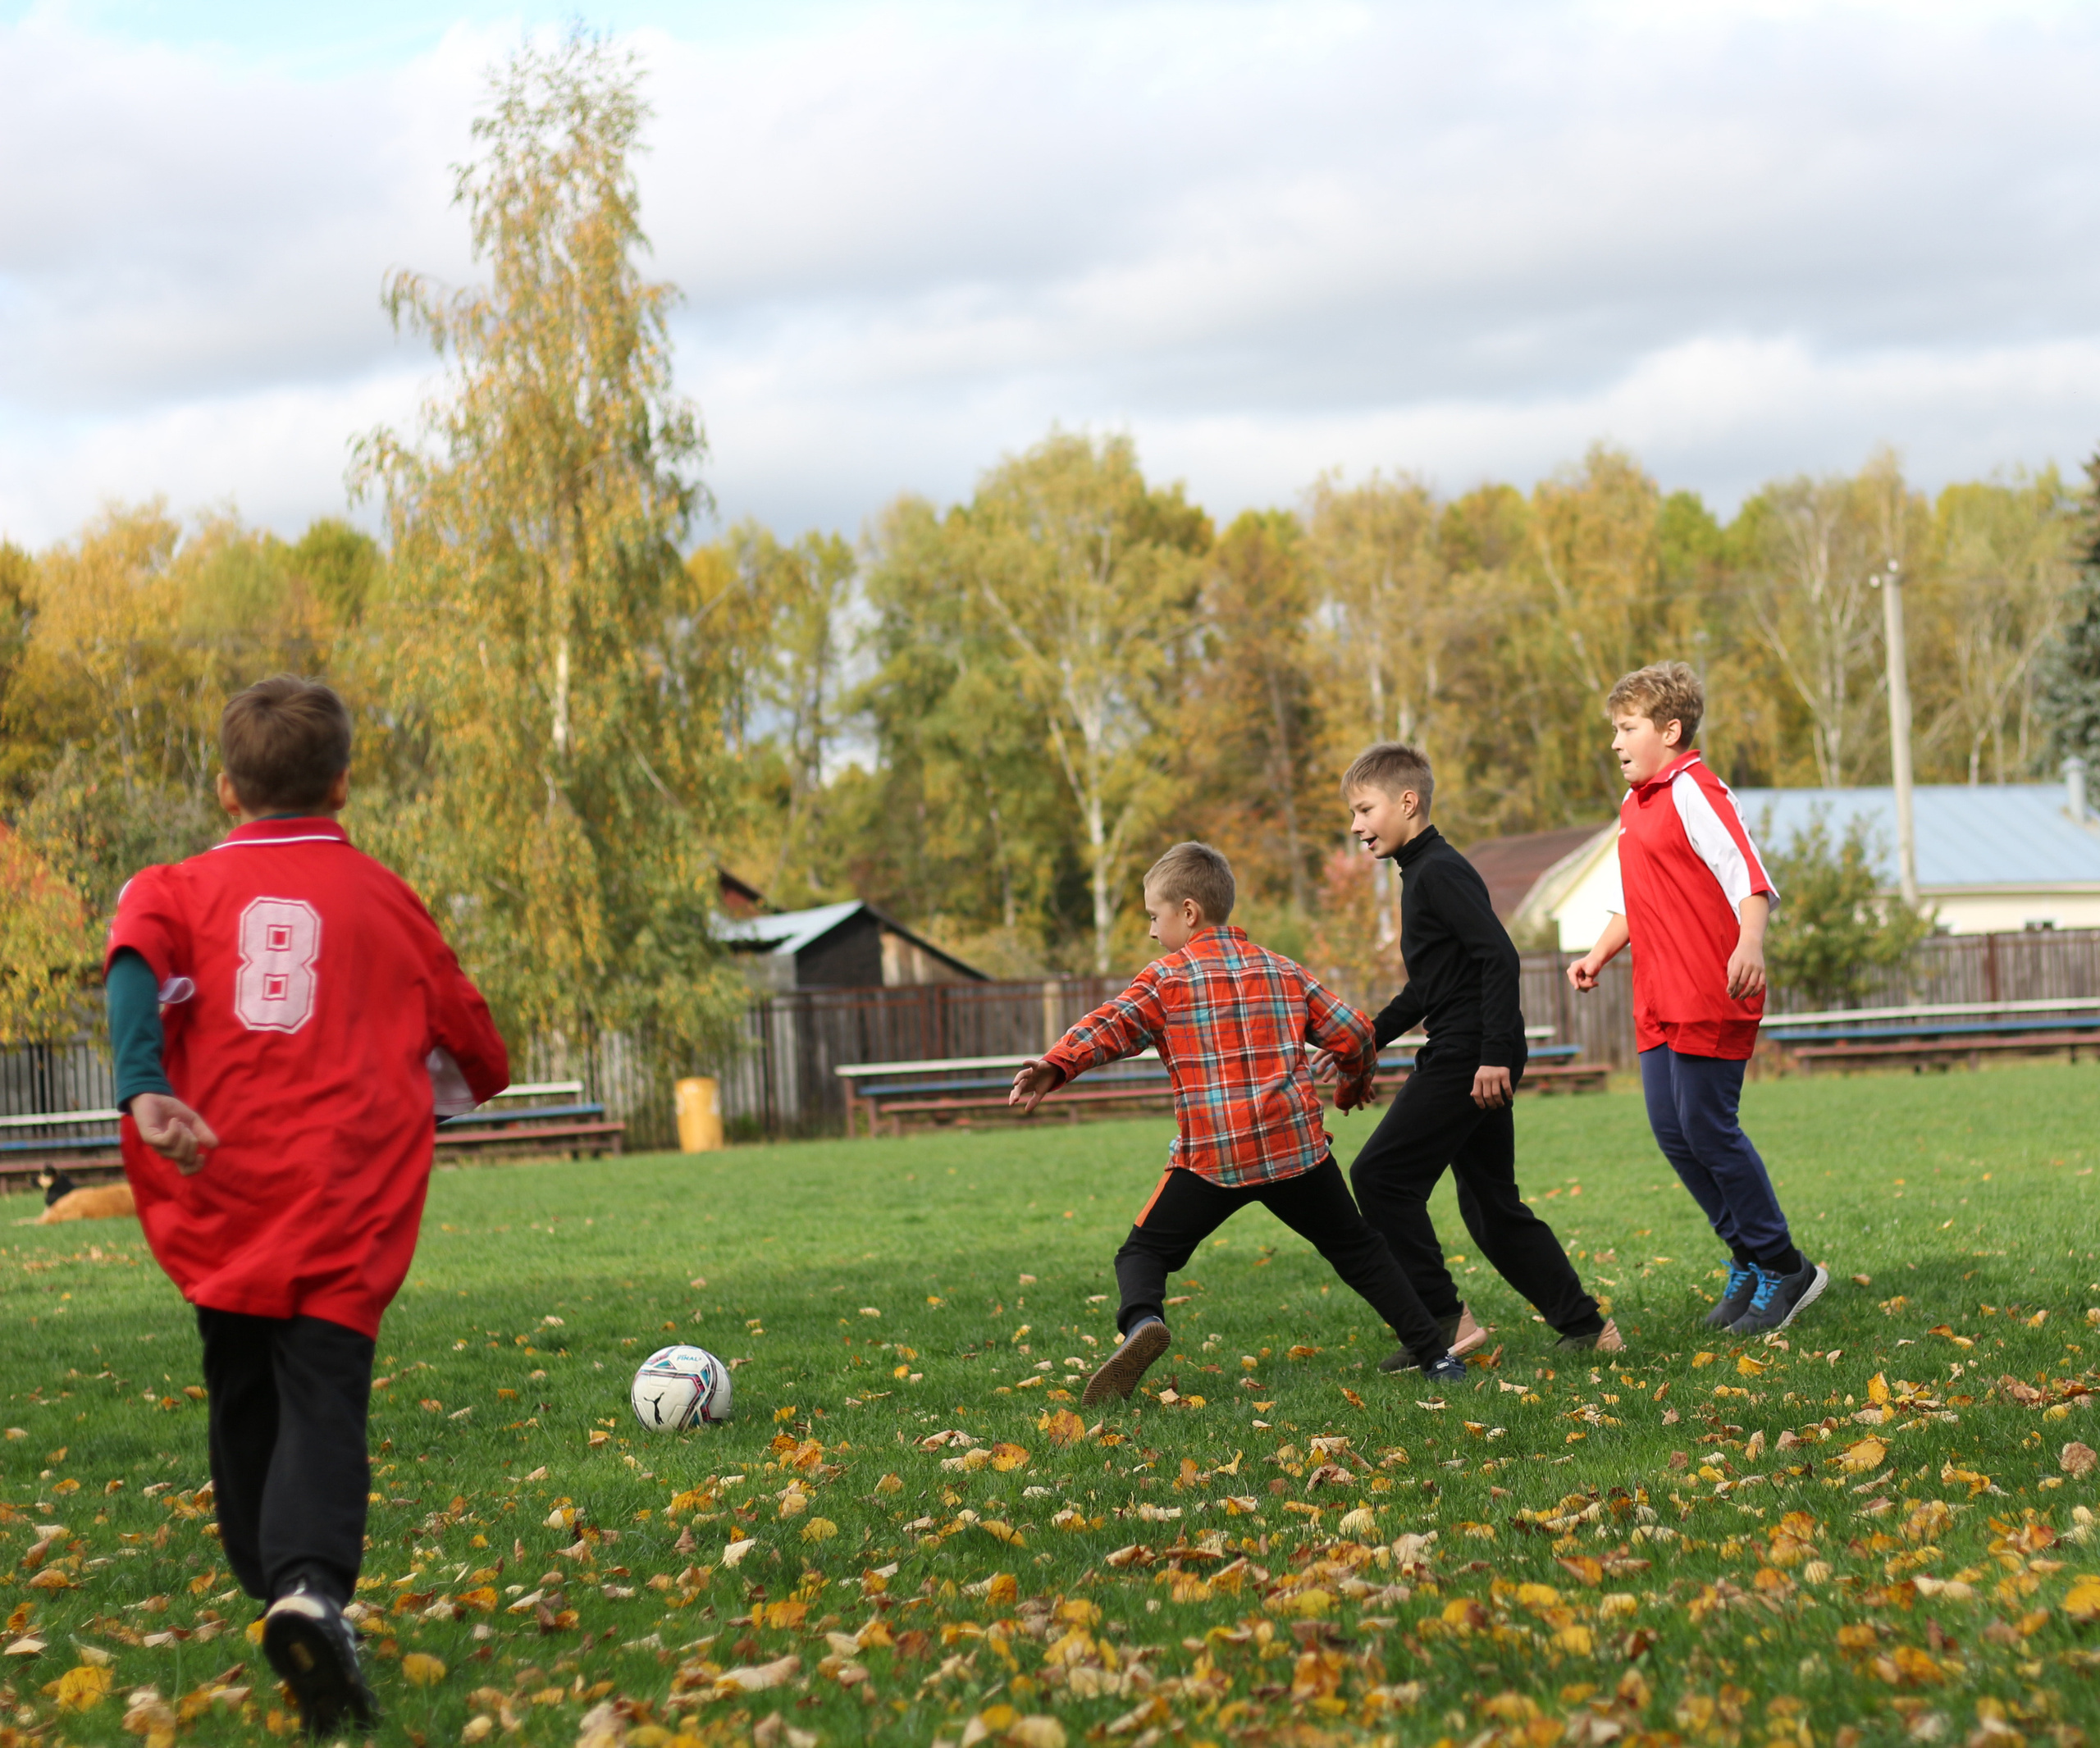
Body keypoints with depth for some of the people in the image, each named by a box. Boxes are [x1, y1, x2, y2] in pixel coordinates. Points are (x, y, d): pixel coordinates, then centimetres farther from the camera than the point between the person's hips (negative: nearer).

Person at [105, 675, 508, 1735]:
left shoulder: (179, 889, 9)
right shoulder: (383, 897, 11)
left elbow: (137, 966, -13)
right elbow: (463, 1023, 22)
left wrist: (144, 1091, -25)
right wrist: (481, 1075, 45)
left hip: (221, 1194, 2)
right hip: (344, 1206, -1)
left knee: (242, 1393, 19)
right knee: (323, 1397, -10)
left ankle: (270, 1578, 27)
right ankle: (311, 1585, -32)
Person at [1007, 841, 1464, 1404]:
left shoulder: (1169, 976, 4)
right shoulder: (1281, 970, 15)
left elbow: (1112, 1026, -11)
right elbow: (1352, 1032, 15)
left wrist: (1053, 1068, -22)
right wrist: (1356, 1080, 35)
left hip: (1211, 1156, -3)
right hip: (1296, 1145, 3)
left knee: (1144, 1253, 5)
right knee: (1356, 1249, 18)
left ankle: (1141, 1321, -26)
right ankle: (1436, 1354, 13)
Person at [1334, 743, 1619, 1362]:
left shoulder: (1439, 872, -12)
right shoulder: (1422, 873, 20)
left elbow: (1500, 957, -21)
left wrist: (1495, 1053, -25)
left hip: (1467, 1056, -10)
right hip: (1472, 1059, 10)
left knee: (1381, 1174, -10)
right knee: (1490, 1202, 13)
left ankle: (1444, 1319, -9)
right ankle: (1586, 1326, 15)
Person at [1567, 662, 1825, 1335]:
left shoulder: (1694, 792, -12)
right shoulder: (1635, 806, 18)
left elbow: (1749, 877, -22)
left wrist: (1750, 945, -36)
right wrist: (1599, 954, 15)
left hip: (1710, 997, -10)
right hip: (1658, 1002, 10)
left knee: (1708, 1128, -7)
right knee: (1672, 1131, 8)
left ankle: (1784, 1270, 5)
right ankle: (1748, 1262, 20)